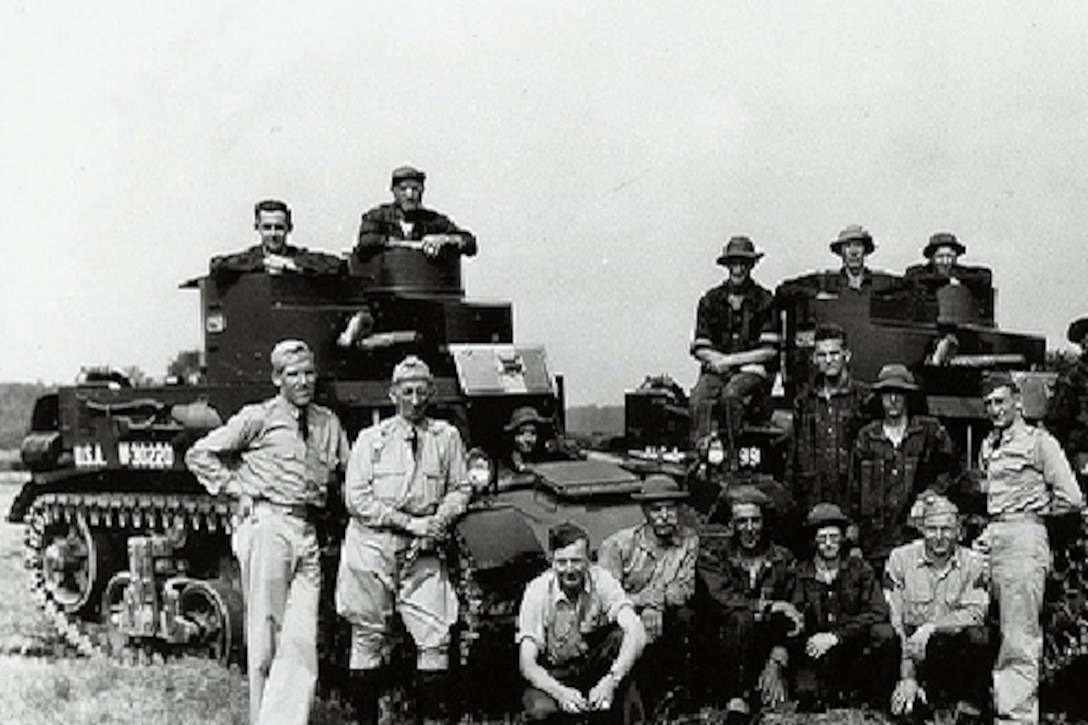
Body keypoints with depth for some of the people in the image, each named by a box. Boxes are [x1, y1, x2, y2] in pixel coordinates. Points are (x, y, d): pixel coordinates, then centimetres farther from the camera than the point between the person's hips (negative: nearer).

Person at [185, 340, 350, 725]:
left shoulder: (328, 423, 14)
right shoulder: (258, 418, 1)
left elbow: (345, 469, 29)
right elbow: (199, 455, 3)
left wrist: (323, 497, 13)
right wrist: (237, 490, 0)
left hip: (307, 534, 4)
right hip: (267, 528, -4)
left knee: (302, 645, -4)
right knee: (265, 636, 1)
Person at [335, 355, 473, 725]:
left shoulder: (446, 437, 9)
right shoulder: (371, 439, 3)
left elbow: (460, 488, 13)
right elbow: (357, 497, -4)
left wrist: (439, 522, -7)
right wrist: (409, 522, -12)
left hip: (423, 550, 2)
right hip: (372, 545, -1)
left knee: (435, 637, -4)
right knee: (368, 635, 3)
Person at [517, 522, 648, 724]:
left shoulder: (602, 580, -17)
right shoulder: (537, 591, -19)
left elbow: (636, 635, -30)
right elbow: (526, 663, -22)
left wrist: (611, 681, -45)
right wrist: (560, 692, -41)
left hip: (594, 665, 2)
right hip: (553, 674, -2)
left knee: (621, 636, -28)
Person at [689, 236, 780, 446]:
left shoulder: (765, 302, 5)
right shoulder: (710, 300, 13)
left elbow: (769, 351, -2)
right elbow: (700, 348, 11)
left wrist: (732, 360, -9)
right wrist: (717, 359, -11)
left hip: (752, 370, -2)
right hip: (716, 370, 2)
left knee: (731, 393, -35)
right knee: (699, 399, -29)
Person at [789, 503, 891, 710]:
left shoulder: (860, 569, 3)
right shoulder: (802, 573, 5)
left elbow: (878, 612, -10)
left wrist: (835, 637, -18)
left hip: (854, 645, 1)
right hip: (814, 652, -1)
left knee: (884, 633, -28)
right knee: (805, 692, -30)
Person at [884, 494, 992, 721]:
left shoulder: (973, 563, -1)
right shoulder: (900, 559, -3)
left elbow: (976, 613, -14)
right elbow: (892, 621, -7)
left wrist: (930, 628, -28)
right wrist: (907, 677, -14)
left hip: (957, 652, 1)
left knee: (978, 636, -31)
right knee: (901, 711, -24)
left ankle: (971, 706, -11)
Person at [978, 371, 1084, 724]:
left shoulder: (1039, 441, -5)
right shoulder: (988, 447, 17)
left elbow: (1072, 499, -8)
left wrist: (1033, 511, 3)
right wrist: (989, 530, 13)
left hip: (1025, 539, -7)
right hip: (994, 542, 7)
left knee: (1019, 636, -8)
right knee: (1002, 633, 9)